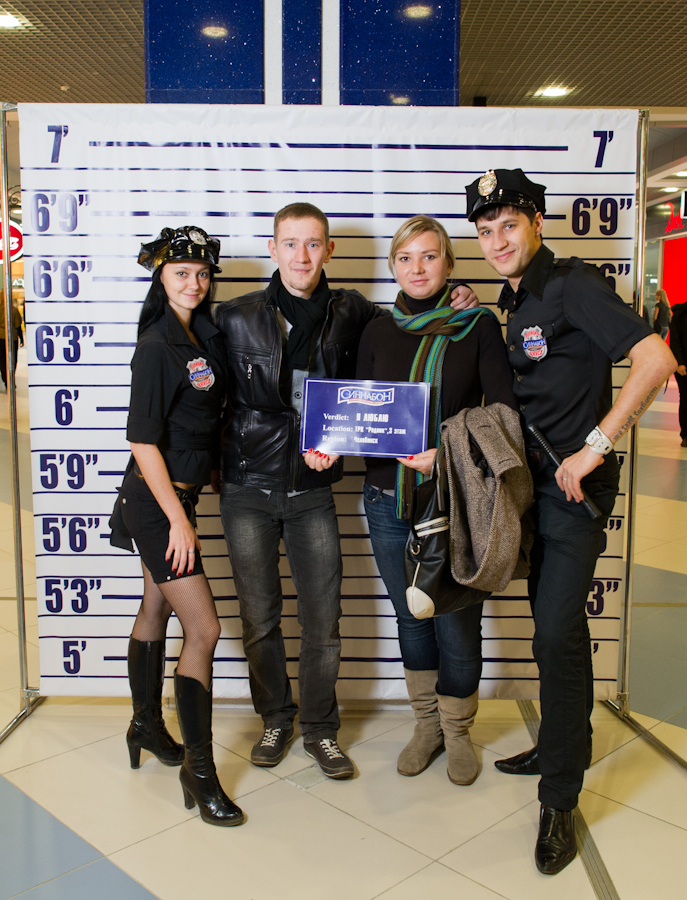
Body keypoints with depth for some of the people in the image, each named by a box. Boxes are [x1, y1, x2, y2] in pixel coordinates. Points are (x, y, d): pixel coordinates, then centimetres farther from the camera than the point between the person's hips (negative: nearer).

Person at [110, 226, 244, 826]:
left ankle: (146, 725, 39)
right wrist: (178, 519, -19)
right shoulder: (157, 346, -16)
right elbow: (143, 441, -18)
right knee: (204, 628, -7)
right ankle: (198, 770, 6)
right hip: (158, 501, -8)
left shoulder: (203, 337, 8)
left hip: (177, 495, 8)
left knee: (157, 609, 21)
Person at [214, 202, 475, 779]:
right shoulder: (236, 319, -3)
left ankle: (320, 728, 24)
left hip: (313, 489, 1)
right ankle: (276, 718, 31)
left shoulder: (350, 313, 1)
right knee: (259, 616, 9)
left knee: (323, 616, 4)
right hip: (249, 487, 0)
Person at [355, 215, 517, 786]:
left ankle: (458, 731, 29)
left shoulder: (479, 326, -1)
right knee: (411, 617, 15)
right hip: (388, 501, 3)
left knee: (457, 624, 4)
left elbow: (502, 412, -7)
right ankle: (427, 724, 35)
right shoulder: (379, 332, 8)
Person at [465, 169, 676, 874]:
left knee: (557, 637, -6)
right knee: (555, 626, 18)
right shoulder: (515, 301, 12)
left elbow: (655, 359, -25)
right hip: (535, 484, 9)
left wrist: (594, 447, -25)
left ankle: (559, 802, 7)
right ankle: (564, 745, 36)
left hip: (574, 488, -8)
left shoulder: (572, 285, -14)